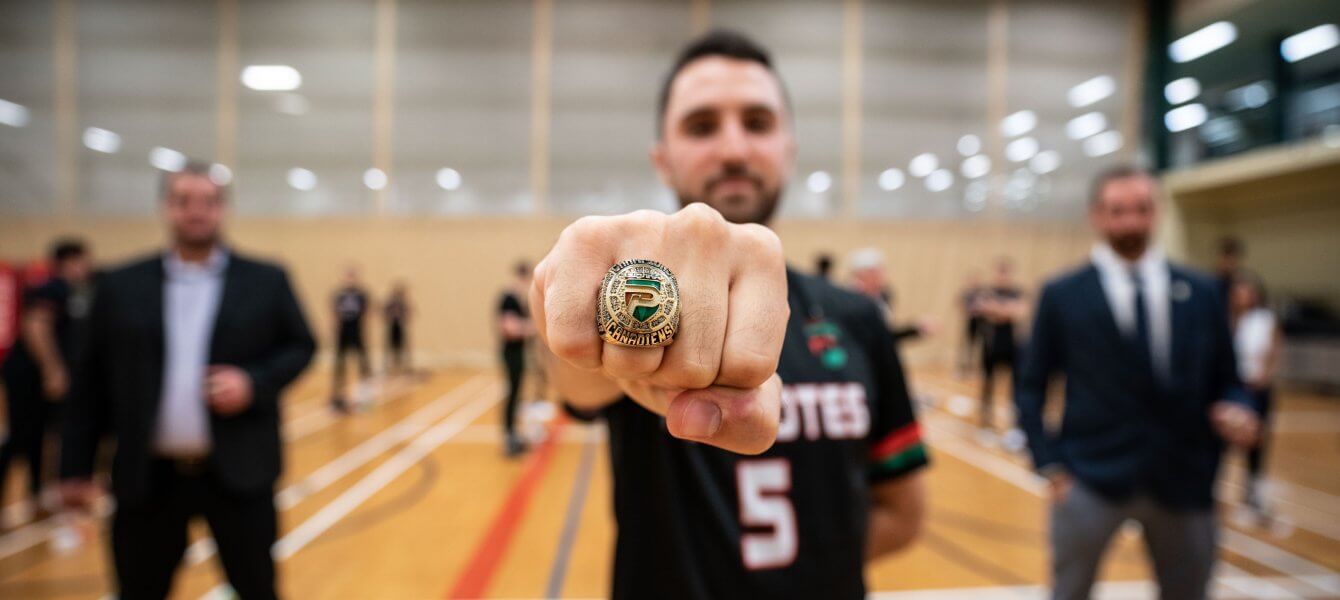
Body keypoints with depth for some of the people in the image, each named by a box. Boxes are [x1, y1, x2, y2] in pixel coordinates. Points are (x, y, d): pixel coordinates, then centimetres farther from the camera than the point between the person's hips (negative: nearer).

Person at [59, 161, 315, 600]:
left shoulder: (267, 281, 1)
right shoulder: (120, 286, 5)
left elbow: (301, 346, 4)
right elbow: (91, 382, 7)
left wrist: (255, 382, -15)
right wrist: (76, 467, 6)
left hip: (239, 472, -1)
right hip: (147, 477, 2)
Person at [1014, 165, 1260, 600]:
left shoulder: (1201, 293, 6)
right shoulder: (1061, 295, -2)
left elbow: (1225, 381, 11)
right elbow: (1031, 388, 1)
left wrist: (1237, 412, -11)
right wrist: (1050, 464, -7)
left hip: (1184, 481, 3)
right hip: (1090, 479, -3)